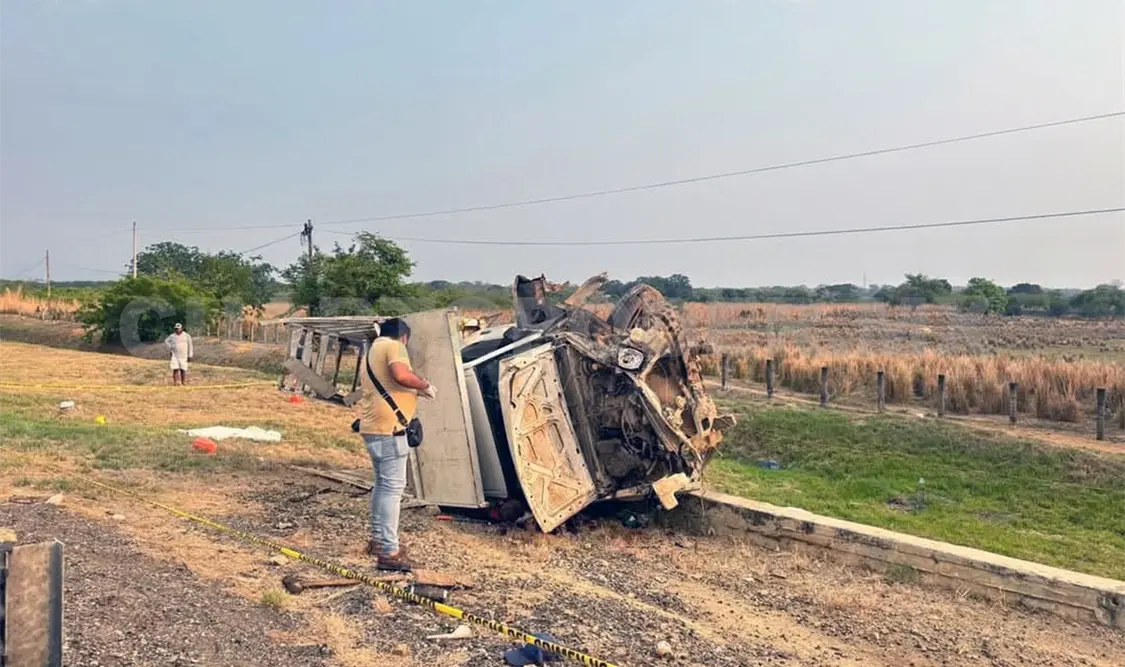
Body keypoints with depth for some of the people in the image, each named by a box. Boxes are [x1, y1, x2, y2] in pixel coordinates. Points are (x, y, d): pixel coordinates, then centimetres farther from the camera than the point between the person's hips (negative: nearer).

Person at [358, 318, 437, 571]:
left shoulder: (372, 351, 24)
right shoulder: (394, 346, -6)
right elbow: (401, 375, -25)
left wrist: (415, 390, 34)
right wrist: (425, 386, -9)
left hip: (372, 427, 10)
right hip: (389, 427, -10)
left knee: (382, 484, 19)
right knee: (393, 486, -9)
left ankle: (378, 540, 28)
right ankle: (389, 551, -10)